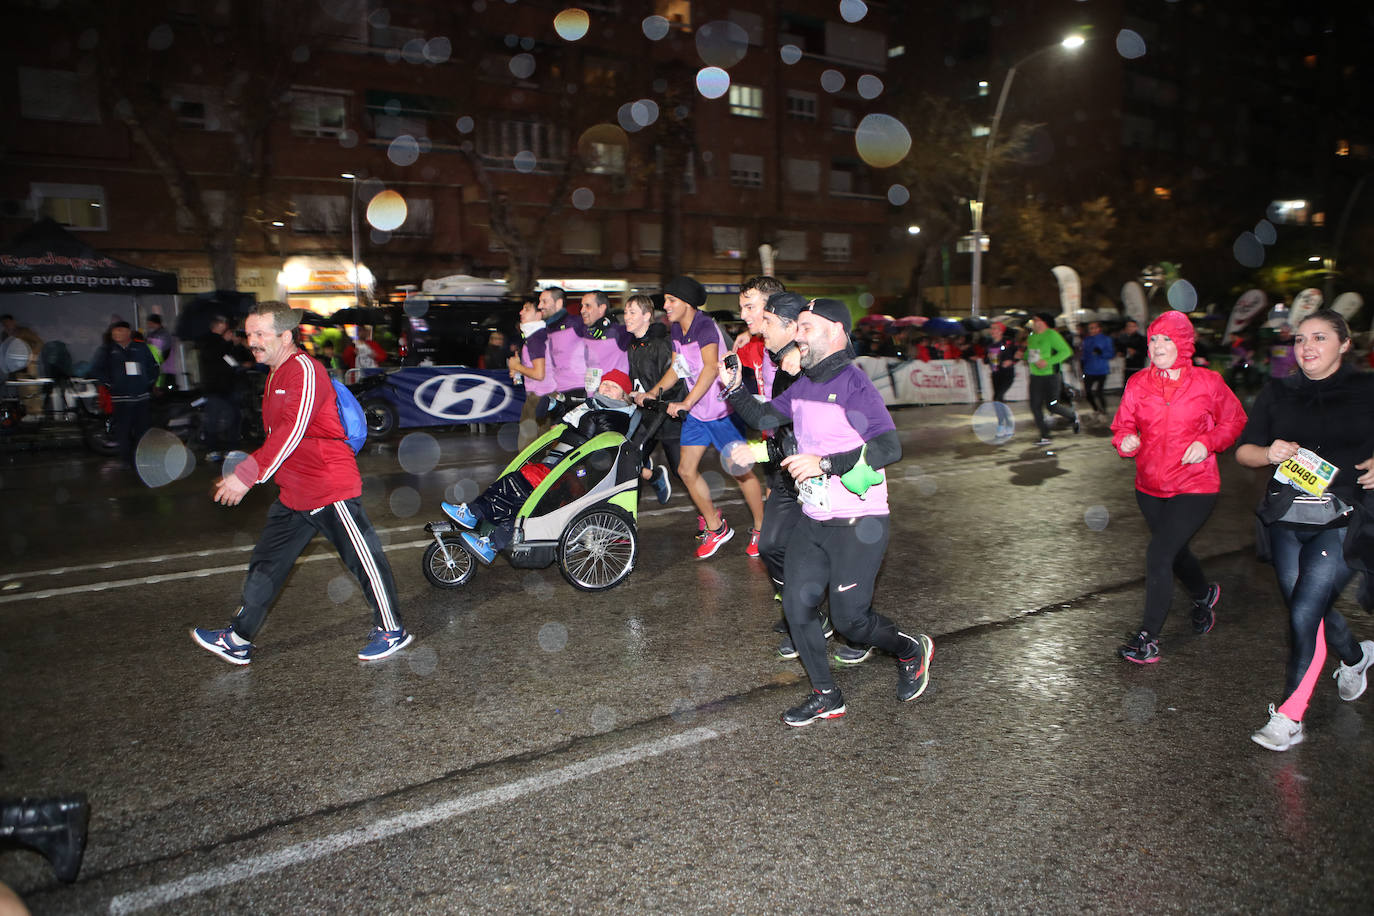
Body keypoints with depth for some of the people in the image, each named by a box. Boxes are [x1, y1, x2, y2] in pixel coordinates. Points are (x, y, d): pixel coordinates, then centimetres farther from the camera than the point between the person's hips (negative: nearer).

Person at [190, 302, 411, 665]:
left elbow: (292, 431, -27)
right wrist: (246, 473, 25)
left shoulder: (305, 370, -16)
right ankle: (237, 641, 26)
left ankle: (391, 630, 17)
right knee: (266, 564, 14)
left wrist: (246, 474, -31)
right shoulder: (275, 376, 15)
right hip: (293, 495, 10)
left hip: (330, 489, -10)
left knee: (364, 560, 2)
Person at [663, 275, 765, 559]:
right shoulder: (677, 330, 7)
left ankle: (761, 528, 18)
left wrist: (686, 403, -40)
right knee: (686, 470, 6)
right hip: (696, 411, 9)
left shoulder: (705, 326, -20)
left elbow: (711, 367, -33)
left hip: (723, 408, -8)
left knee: (740, 471, -1)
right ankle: (715, 527, 21)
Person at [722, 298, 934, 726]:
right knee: (796, 606, 4)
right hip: (813, 520, 8)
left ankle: (913, 650, 27)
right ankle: (826, 696, 22)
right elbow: (764, 418, 19)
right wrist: (733, 387, 3)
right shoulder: (804, 385, 8)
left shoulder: (852, 383, -16)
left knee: (848, 618, -4)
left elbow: (890, 446, -24)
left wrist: (826, 463, -30)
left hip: (858, 525, -7)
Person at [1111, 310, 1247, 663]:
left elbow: (1234, 420, 7)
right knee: (1174, 551, 22)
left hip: (1194, 487, -4)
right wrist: (1126, 442, -17)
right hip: (1150, 488, 5)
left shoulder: (1208, 382, -5)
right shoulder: (1138, 383, 1)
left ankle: (1148, 637, -4)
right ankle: (1204, 594, 55)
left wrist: (1207, 442, -11)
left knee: (1158, 554, -15)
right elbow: (1123, 425, 5)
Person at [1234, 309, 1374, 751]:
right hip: (1286, 519, 3)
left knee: (1304, 612, -11)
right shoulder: (1277, 393, 10)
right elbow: (1243, 450, 9)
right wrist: (1269, 453, -12)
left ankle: (1289, 716, 1)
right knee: (1308, 608, 9)